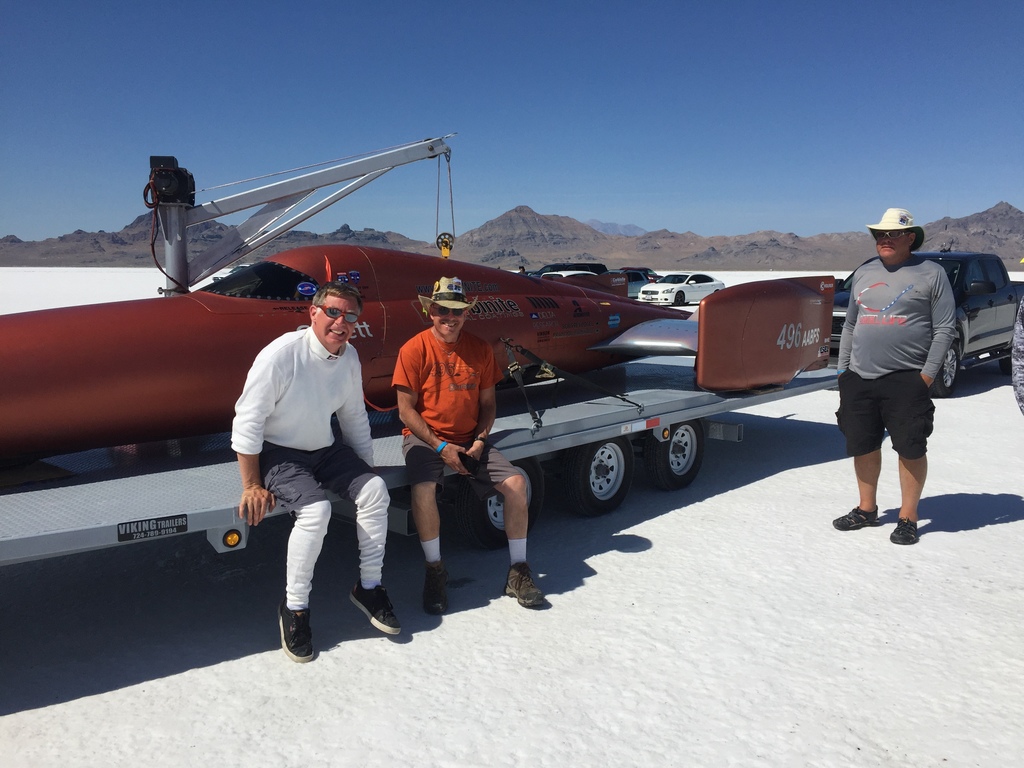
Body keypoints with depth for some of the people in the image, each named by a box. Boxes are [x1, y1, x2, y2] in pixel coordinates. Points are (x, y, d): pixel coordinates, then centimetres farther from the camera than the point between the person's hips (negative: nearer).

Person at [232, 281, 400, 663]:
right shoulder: (281, 355, -23)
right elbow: (247, 423, -19)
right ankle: (294, 607, -9)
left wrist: (365, 469, 11)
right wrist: (252, 486, -18)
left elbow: (354, 417, 12)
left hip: (326, 449, 7)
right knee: (316, 508, -28)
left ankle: (369, 587, 3)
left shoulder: (349, 358, -2)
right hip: (278, 453, -6)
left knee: (374, 489, -12)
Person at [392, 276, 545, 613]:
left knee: (516, 483, -13)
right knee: (423, 489, -33)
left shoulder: (479, 349, 4)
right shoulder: (414, 350, -9)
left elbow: (487, 402, 9)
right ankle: (435, 571, -10)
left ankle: (518, 572, 0)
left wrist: (480, 440, -8)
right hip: (425, 438, -4)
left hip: (470, 439, 4)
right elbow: (406, 409, -9)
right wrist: (440, 447, -16)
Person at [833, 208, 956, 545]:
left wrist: (928, 373, -10)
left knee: (911, 449, 0)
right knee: (863, 446, 11)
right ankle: (867, 508, 27)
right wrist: (842, 368, 12)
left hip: (906, 380, -5)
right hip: (859, 379, 5)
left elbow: (944, 329, -3)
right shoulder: (864, 273, 13)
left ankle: (908, 517, 12)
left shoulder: (931, 274, -1)